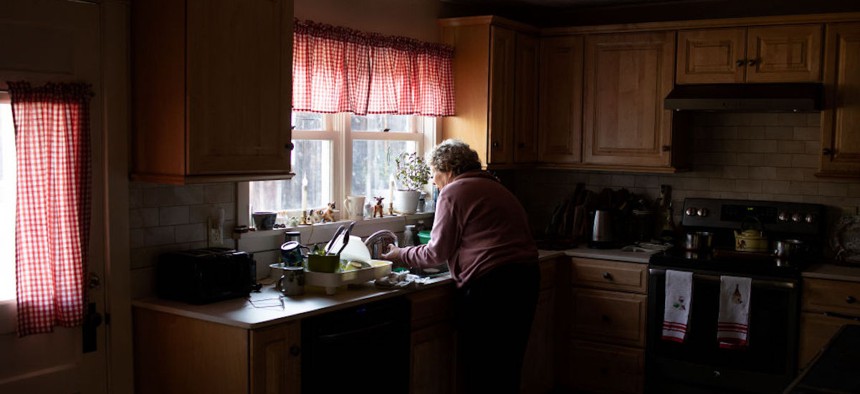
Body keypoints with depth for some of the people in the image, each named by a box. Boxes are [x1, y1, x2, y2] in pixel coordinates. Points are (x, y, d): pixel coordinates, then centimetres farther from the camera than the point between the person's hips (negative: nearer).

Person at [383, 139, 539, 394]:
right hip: (526, 279, 9)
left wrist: (400, 255, 11)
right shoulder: (494, 188, 23)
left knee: (479, 372, 2)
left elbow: (437, 253, -5)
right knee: (507, 366, 16)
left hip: (489, 284, -9)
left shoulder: (453, 191, -4)